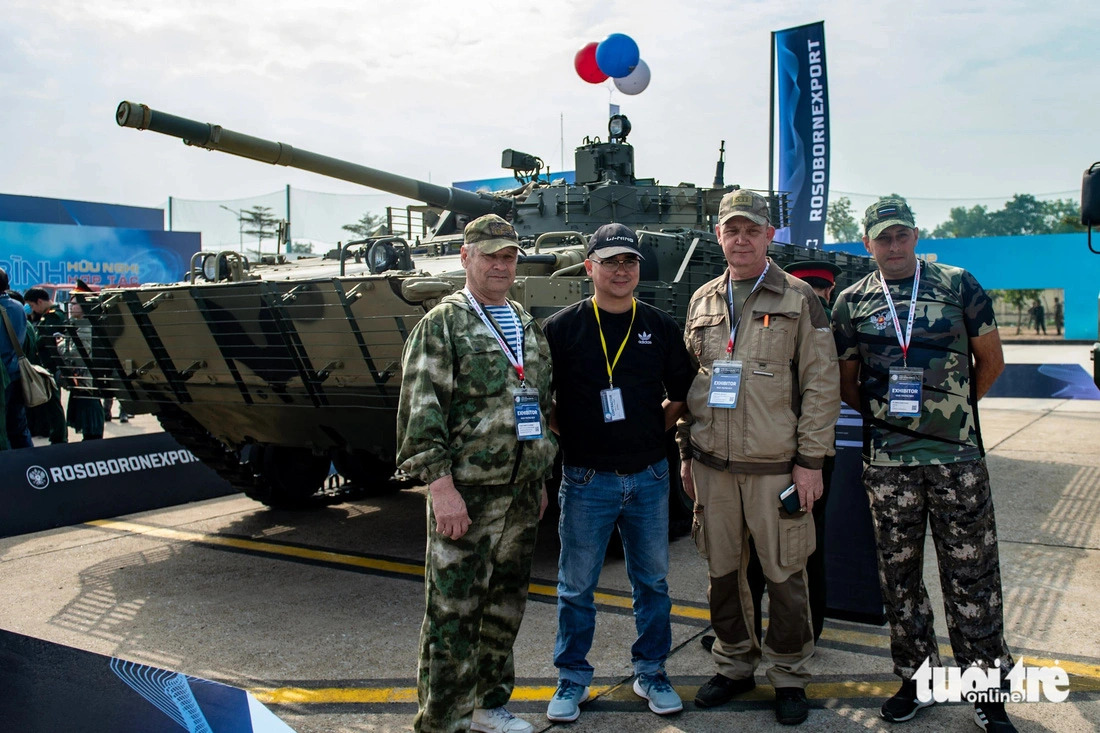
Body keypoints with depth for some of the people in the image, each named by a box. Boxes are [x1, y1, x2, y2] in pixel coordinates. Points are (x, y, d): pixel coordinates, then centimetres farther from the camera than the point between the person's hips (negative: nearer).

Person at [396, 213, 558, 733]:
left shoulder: (527, 325, 14)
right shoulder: (442, 324, -6)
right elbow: (420, 410, -13)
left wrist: (540, 479, 18)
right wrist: (441, 485, -19)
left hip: (522, 492, 7)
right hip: (465, 492, -6)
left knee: (505, 605, 16)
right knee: (453, 613, 0)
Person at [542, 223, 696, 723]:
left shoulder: (660, 327, 4)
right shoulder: (562, 327, -4)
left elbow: (683, 396, 13)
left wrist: (650, 429, 3)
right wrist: (567, 435, -4)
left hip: (649, 476, 3)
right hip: (586, 479, -2)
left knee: (652, 582, 14)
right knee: (577, 587, 8)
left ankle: (651, 673, 31)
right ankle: (572, 679, 25)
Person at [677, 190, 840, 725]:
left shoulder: (798, 299, -1)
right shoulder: (702, 302, 11)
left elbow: (822, 385, -4)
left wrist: (811, 460, -9)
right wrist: (685, 452, 11)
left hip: (775, 466, -3)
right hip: (712, 466, 4)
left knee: (784, 576, 6)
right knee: (722, 572, 12)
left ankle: (789, 676, 24)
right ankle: (735, 666, 31)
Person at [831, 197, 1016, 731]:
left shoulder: (958, 285, 3)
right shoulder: (852, 302, 6)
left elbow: (990, 360, 10)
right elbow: (845, 384, 13)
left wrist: (954, 407, 7)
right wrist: (884, 413, 3)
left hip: (958, 455, -1)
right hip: (887, 462, 1)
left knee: (971, 572, 3)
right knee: (899, 575, 9)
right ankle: (915, 678, 25)